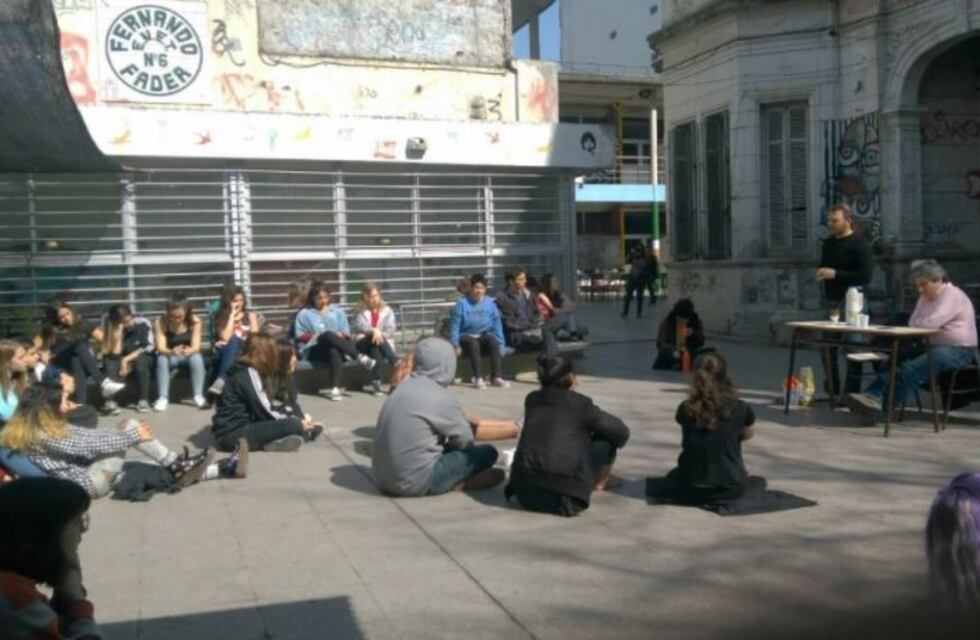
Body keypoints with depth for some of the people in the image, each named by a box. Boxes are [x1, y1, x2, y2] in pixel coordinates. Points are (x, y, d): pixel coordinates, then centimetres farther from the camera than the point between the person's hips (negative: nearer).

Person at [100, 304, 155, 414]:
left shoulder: (143, 323, -17)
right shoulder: (112, 328, -15)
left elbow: (148, 347, -16)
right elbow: (115, 352, -21)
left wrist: (126, 359, -22)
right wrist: (118, 332, -33)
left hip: (141, 357, -1)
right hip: (119, 361, 1)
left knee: (140, 361, -35)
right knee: (111, 362, -32)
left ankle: (143, 400, -29)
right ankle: (110, 401, -36)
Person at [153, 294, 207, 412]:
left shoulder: (194, 322, -18)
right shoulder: (160, 322, -20)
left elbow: (196, 347, -23)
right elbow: (161, 348, -25)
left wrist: (187, 351, -47)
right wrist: (172, 352, -48)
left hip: (188, 356, 0)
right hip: (169, 356, 0)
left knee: (197, 357, -32)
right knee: (162, 359, -32)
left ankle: (198, 396, -25)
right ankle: (163, 398, -26)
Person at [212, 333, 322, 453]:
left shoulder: (259, 373, 12)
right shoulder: (245, 376, -16)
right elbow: (265, 413, -18)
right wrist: (298, 424, -11)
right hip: (232, 435, -10)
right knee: (290, 426, -25)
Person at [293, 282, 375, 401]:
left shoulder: (338, 312, 23)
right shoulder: (304, 314, 16)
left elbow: (346, 332, 16)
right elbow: (299, 335, 7)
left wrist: (341, 335, -7)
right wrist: (315, 336, -9)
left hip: (335, 348, 2)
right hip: (313, 350, -2)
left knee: (334, 351, -39)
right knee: (328, 335, -36)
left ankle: (335, 389, -51)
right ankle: (360, 357, -42)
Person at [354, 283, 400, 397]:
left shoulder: (387, 311, 12)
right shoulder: (361, 312, 12)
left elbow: (390, 330, -2)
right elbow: (359, 326, -11)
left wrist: (380, 334, -24)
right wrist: (373, 331, -31)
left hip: (384, 342, 1)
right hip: (363, 344, -1)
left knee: (376, 349, -37)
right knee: (375, 342, -35)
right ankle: (398, 364, -44)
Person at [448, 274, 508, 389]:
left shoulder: (490, 303, 4)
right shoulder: (462, 303, -5)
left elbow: (497, 325, 6)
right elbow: (455, 326, -6)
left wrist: (500, 344, -3)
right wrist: (456, 345, -16)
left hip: (484, 336, 3)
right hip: (466, 336, -3)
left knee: (493, 341, -30)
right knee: (473, 343, -36)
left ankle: (496, 377, -30)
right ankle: (478, 378, -37)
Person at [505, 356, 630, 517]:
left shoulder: (531, 399, 15)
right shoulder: (581, 403, 3)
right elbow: (622, 432, 11)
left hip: (525, 493, 5)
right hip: (563, 494, -4)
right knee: (607, 439, 11)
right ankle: (598, 484, 25)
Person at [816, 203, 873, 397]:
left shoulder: (859, 244, -8)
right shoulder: (828, 244, 13)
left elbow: (866, 276, -16)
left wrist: (836, 274, -20)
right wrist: (822, 274, 5)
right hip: (831, 301, 7)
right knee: (828, 347, 8)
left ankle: (851, 394, 3)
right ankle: (831, 391, 17)